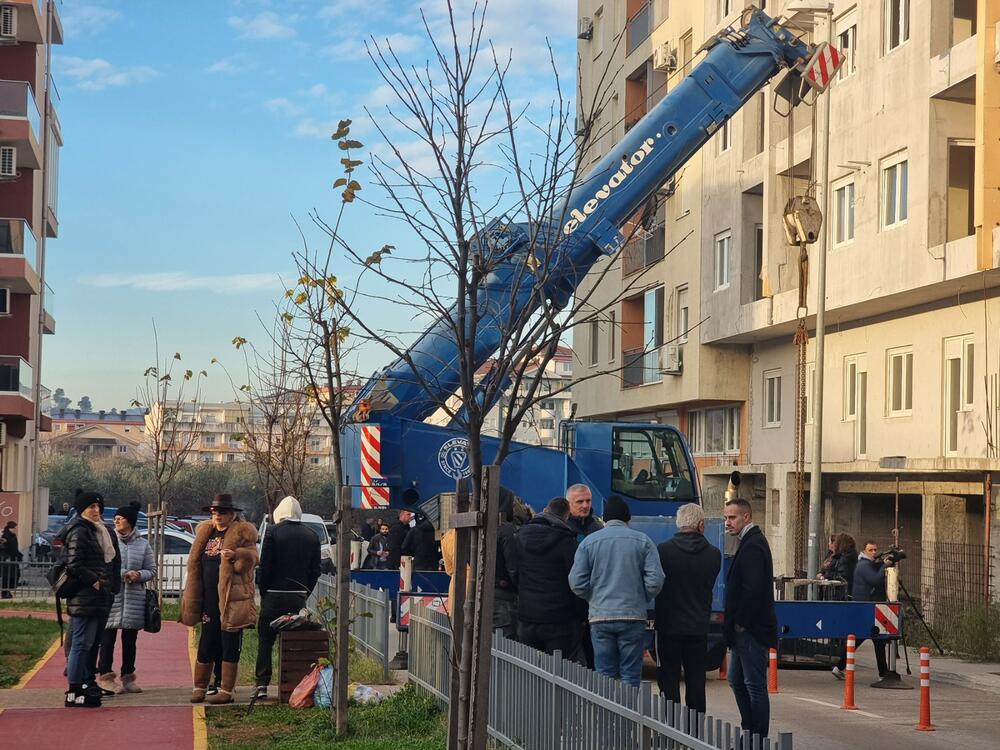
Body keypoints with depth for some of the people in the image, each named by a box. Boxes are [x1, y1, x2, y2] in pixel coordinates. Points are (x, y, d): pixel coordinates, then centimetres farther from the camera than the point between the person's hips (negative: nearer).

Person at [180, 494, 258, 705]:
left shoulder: (242, 533, -2)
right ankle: (199, 688, 19)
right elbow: (195, 564, 20)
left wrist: (235, 555, -27)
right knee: (206, 646, 11)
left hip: (231, 600, -6)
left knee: (230, 647, 0)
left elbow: (252, 559, -8)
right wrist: (192, 600, 16)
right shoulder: (205, 532, 15)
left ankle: (226, 691, 6)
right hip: (209, 600, 6)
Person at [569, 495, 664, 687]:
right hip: (633, 617, -1)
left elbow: (577, 583, 0)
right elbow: (655, 581, -4)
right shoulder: (642, 541, 2)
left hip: (600, 616, 1)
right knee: (631, 675, 3)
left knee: (604, 675, 5)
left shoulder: (589, 542, 4)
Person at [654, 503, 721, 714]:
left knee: (669, 681, 3)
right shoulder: (713, 554, -3)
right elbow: (709, 587, 8)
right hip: (699, 627, 2)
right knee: (696, 682, 9)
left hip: (669, 626, -2)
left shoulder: (663, 551, -10)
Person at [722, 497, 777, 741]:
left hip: (751, 629, -11)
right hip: (744, 629, 11)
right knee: (737, 681, 17)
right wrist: (734, 624, 13)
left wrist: (740, 623, -16)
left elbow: (753, 590, -24)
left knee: (755, 686, -4)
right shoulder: (751, 542, 16)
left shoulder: (752, 546, -16)